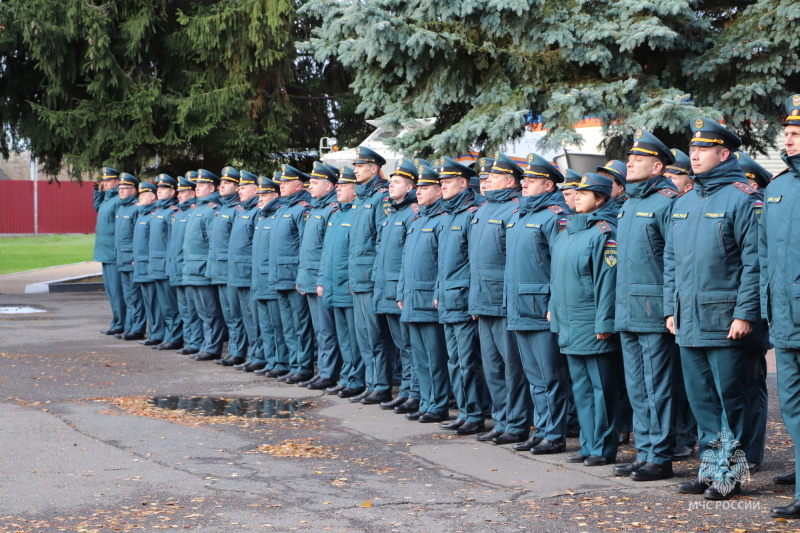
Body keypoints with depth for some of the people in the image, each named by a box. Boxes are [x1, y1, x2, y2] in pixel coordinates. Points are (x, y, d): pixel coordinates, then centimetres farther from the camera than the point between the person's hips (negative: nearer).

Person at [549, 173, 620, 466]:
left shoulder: (604, 232, -12)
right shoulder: (567, 233, 14)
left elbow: (608, 280, -17)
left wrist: (604, 323, -20)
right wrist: (554, 310, 16)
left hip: (594, 329, -9)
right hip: (570, 326, 9)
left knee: (601, 388, 0)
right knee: (581, 387, 13)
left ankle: (604, 448, 6)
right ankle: (588, 445, 20)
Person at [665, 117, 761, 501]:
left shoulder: (742, 198, -8)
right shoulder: (683, 203, 14)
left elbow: (754, 262, -13)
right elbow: (671, 260, 19)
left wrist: (745, 314, -17)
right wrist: (671, 308, 12)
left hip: (724, 321, -7)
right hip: (688, 322, 7)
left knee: (729, 398, 0)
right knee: (701, 398, 11)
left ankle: (731, 473, 7)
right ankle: (711, 467, 20)